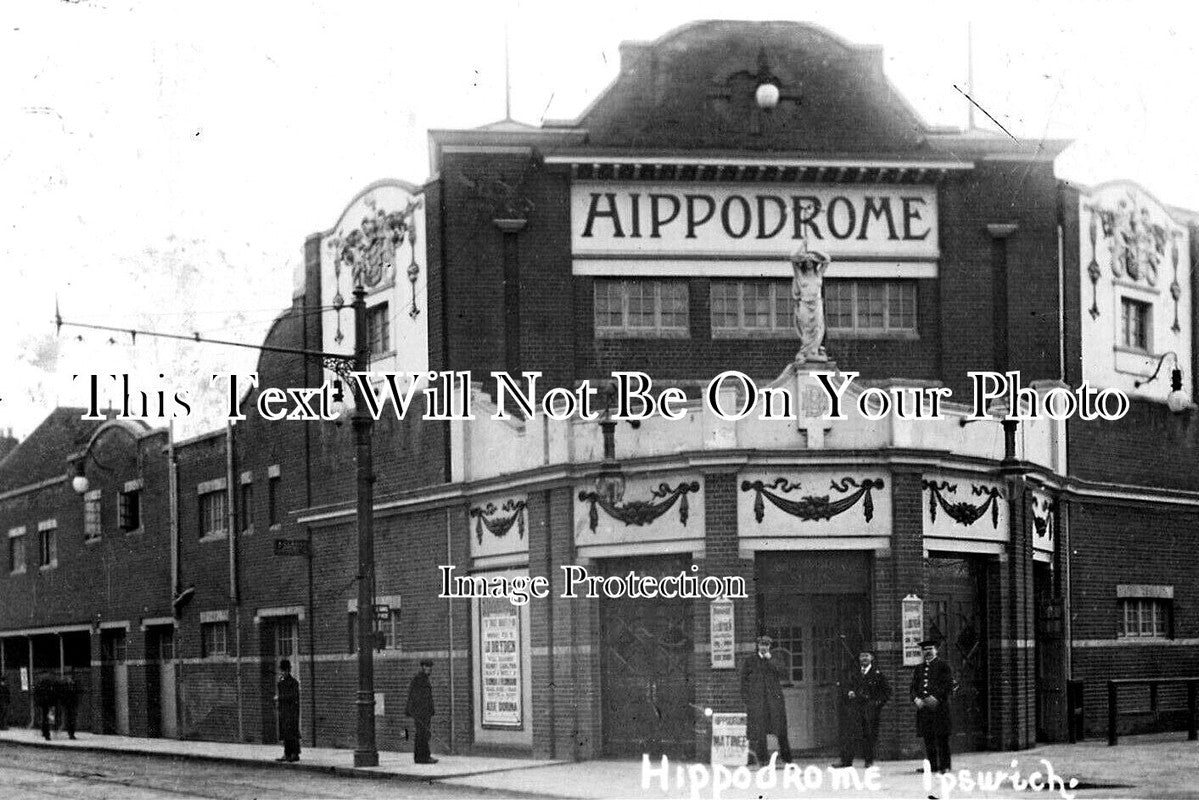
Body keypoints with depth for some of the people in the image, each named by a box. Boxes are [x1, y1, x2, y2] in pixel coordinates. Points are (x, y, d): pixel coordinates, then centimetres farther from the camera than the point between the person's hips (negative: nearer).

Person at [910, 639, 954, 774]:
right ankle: (932, 766, 7)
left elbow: (948, 686, -4)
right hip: (923, 708, 5)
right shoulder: (919, 668, 20)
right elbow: (914, 687, 16)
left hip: (939, 707, -5)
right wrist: (916, 699, -4)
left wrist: (936, 698, -16)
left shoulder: (944, 667, 4)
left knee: (942, 739, -6)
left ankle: (944, 765, -3)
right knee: (928, 740, 3)